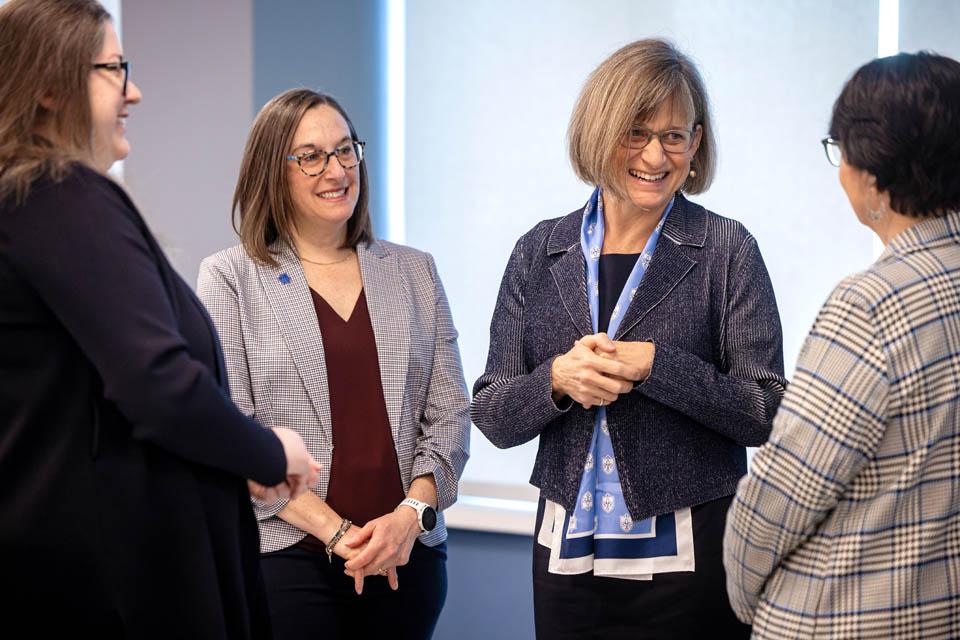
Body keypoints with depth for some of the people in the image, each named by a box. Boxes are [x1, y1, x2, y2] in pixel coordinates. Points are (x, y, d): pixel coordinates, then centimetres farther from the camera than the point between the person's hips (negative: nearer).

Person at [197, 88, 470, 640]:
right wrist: (334, 530, -13)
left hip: (408, 552, 3)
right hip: (285, 555, -3)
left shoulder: (415, 272, 10)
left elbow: (449, 413, 7)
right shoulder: (230, 278, 1)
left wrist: (411, 514, -9)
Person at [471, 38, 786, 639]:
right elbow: (492, 417, 4)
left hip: (689, 559, -3)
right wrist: (558, 379, -15)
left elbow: (765, 413, -8)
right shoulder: (540, 252, 5)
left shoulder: (727, 250, -4)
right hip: (567, 552, 3)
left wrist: (655, 366, -19)